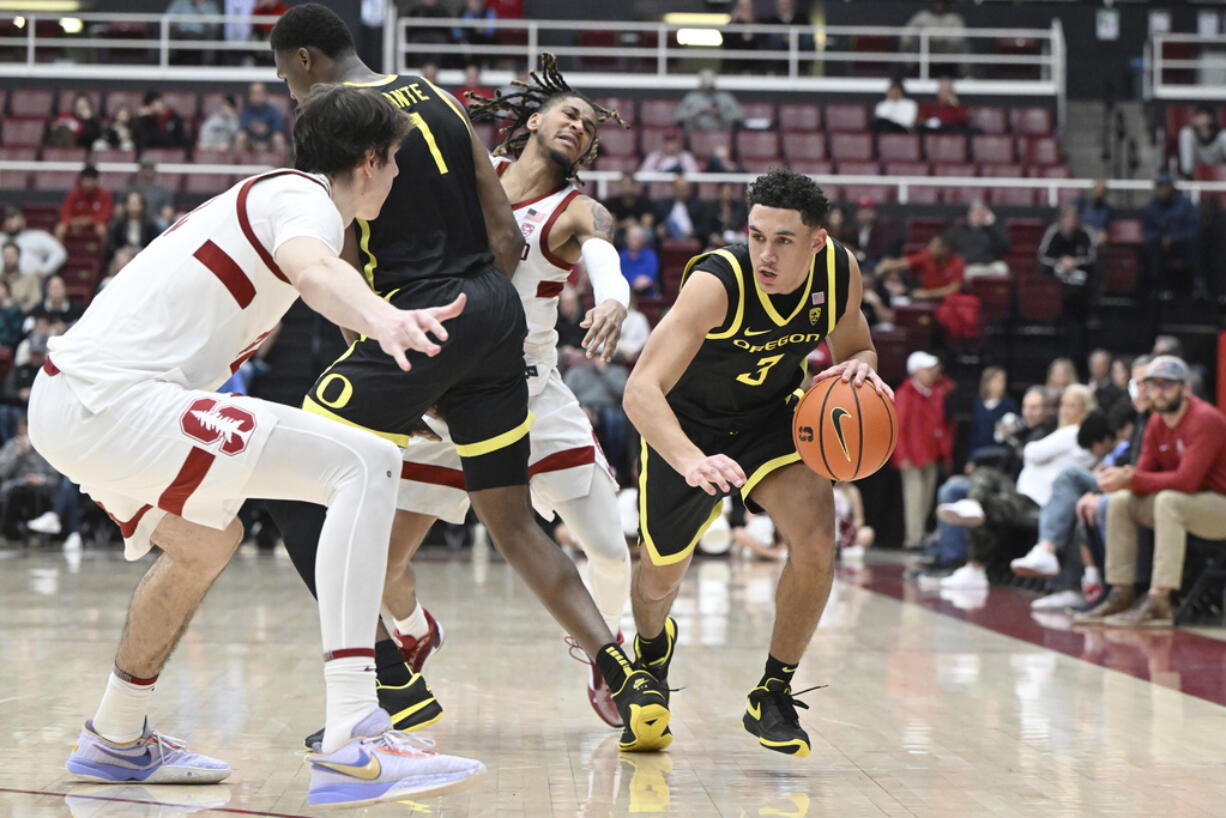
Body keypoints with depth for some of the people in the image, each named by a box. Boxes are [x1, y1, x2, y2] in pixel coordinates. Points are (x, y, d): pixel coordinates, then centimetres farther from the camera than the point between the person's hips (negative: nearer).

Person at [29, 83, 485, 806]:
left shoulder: (257, 194, 25)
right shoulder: (305, 199, -5)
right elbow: (312, 269, -30)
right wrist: (383, 319, -49)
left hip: (66, 400, 11)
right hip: (113, 401, -11)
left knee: (209, 541, 35)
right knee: (365, 465, -18)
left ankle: (116, 739, 47)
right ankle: (352, 743, -28)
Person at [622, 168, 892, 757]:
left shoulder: (840, 272, -21)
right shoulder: (716, 283, -37)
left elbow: (855, 349, 1)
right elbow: (640, 391, -44)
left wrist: (859, 369, -24)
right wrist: (692, 462, -61)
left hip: (772, 417, 3)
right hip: (686, 425, -2)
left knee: (816, 541, -23)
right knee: (663, 573, 13)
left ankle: (773, 697, -2)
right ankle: (652, 644, 54)